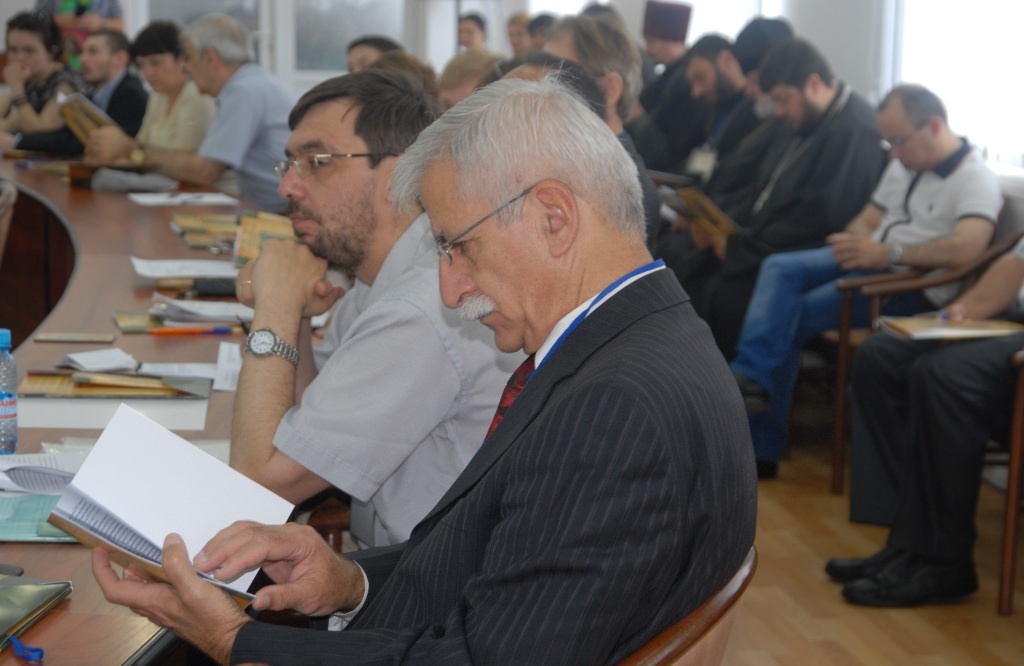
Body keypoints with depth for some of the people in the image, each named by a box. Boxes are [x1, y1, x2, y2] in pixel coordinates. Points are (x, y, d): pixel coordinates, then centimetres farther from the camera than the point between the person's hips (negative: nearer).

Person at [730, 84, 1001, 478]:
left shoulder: (976, 179, -11)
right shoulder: (904, 166, 17)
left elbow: (966, 249, -28)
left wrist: (888, 253, -28)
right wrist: (856, 243, -4)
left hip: (915, 286, -9)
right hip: (871, 262, 9)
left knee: (789, 318, -19)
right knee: (779, 267, -14)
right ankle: (753, 378, -25)